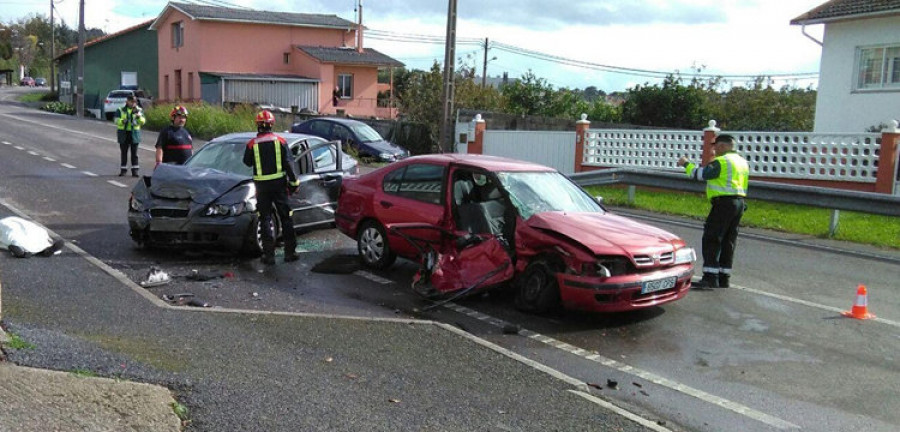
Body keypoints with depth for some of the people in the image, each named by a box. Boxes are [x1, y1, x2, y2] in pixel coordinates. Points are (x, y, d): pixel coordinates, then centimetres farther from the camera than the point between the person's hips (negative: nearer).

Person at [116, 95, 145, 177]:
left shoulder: (139, 110, 6)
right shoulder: (121, 110, 5)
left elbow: (143, 122, -3)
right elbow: (116, 121, -3)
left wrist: (139, 117, -22)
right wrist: (122, 121, -23)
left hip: (134, 134, 0)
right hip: (124, 134, 1)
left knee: (134, 153, 0)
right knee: (124, 152, 6)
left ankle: (135, 170, 3)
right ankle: (123, 169, 14)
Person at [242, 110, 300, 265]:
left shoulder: (252, 144, -5)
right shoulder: (280, 141, -3)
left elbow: (247, 162, 8)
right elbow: (287, 164, -4)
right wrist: (294, 182, 1)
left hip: (262, 185, 0)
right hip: (279, 183, 1)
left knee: (265, 219, 6)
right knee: (285, 217, 9)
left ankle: (269, 255, 4)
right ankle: (290, 252, 11)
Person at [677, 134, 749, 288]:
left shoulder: (721, 161, -11)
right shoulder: (743, 162, 18)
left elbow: (700, 174, -17)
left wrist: (686, 164, -2)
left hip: (724, 203, -9)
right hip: (739, 203, 9)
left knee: (711, 239, -9)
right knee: (728, 241, 12)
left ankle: (710, 277, -15)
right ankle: (724, 278, 15)